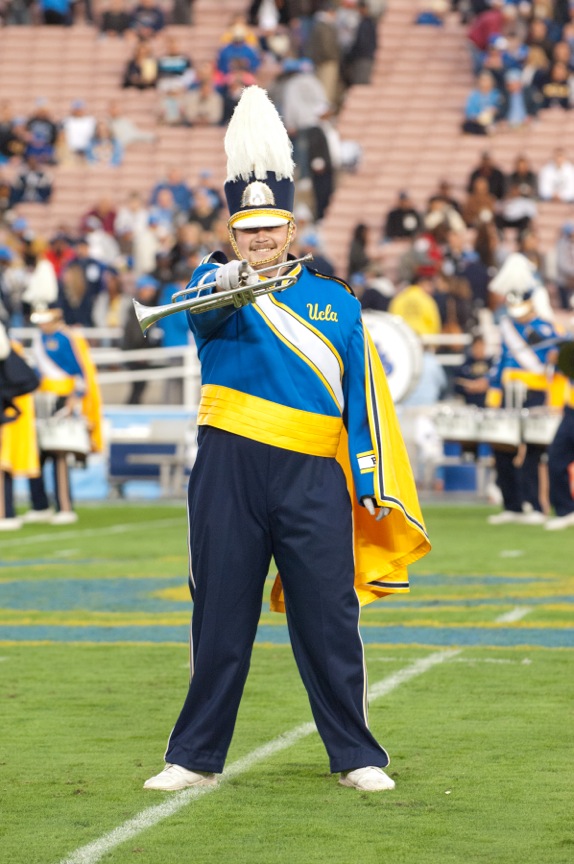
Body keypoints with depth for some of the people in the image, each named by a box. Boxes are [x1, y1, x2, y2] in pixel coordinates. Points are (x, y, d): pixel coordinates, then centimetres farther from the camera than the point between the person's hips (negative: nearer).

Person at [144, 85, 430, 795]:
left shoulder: (336, 305, 11)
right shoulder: (219, 284, 6)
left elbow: (363, 398, 11)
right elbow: (205, 312, -19)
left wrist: (371, 482, 3)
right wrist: (225, 284, -42)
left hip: (315, 480, 1)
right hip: (230, 471, -1)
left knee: (329, 623, 1)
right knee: (220, 619, 3)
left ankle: (356, 755, 11)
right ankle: (196, 757, 11)